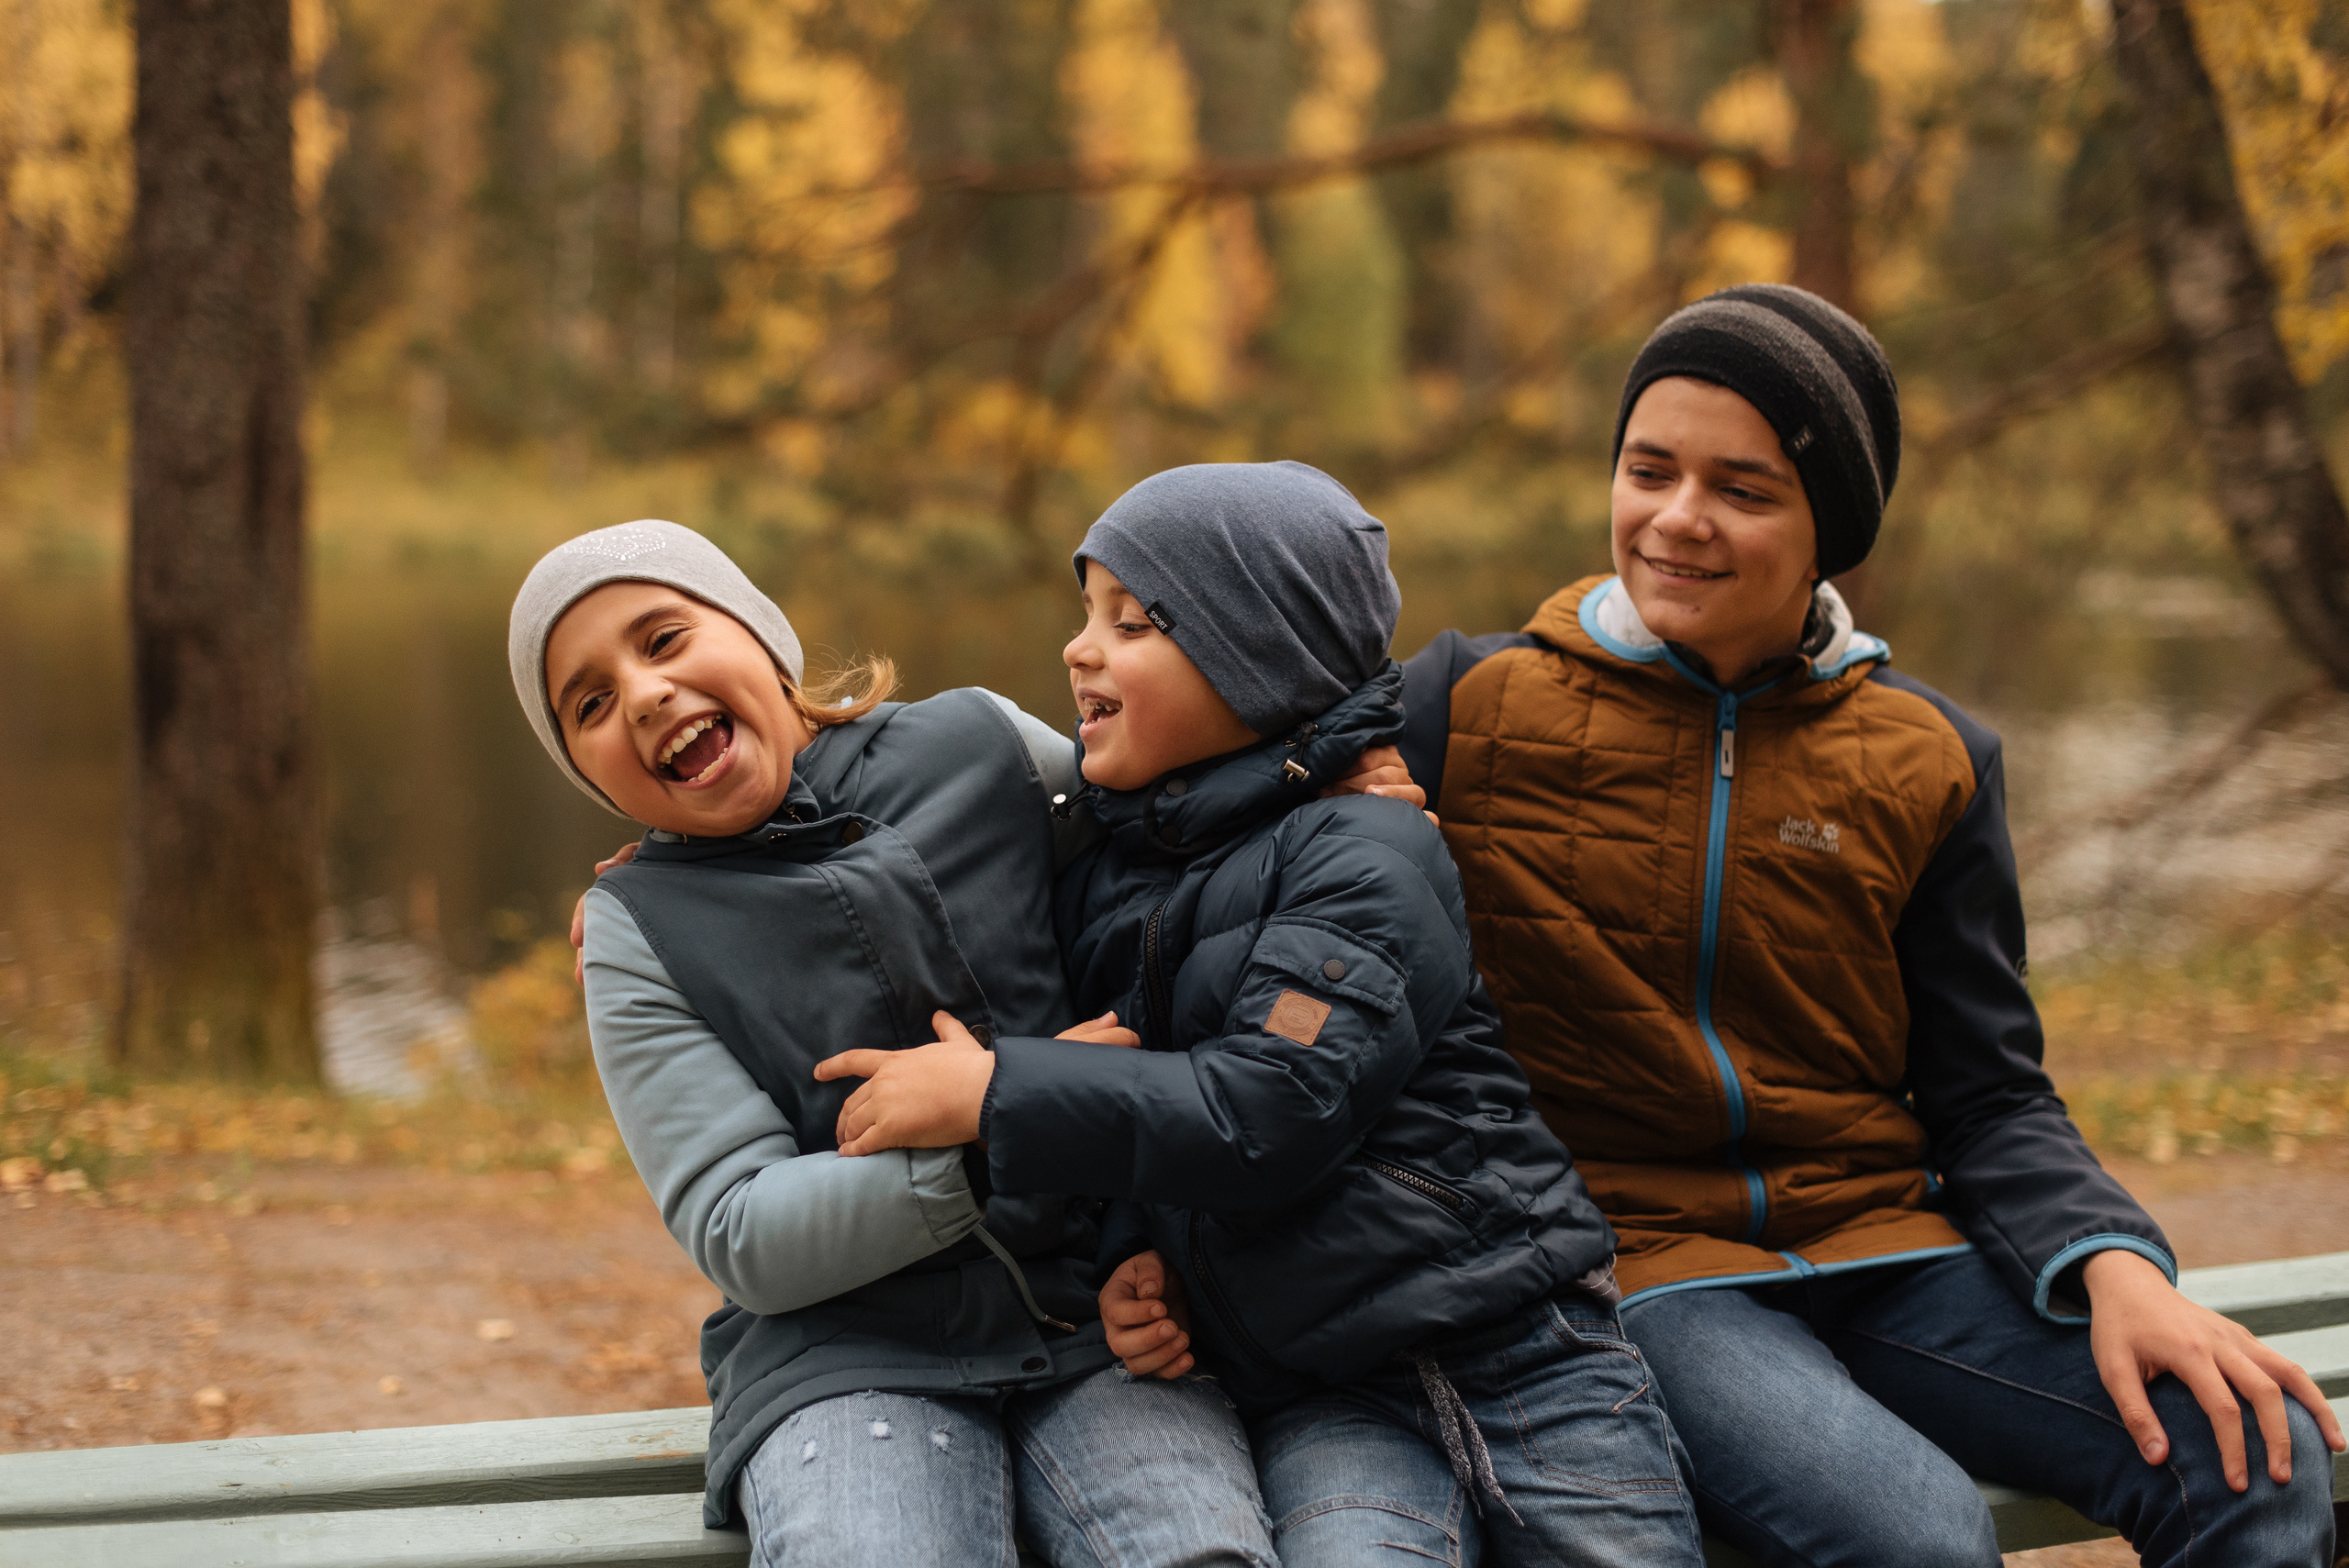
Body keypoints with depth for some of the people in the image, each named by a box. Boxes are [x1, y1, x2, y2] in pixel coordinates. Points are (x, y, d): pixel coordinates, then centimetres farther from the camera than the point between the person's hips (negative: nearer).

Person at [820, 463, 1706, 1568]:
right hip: (1319, 1397, 3)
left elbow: (1280, 1109, -18)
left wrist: (994, 1095, -16)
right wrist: (1132, 1261, 5)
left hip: (1517, 1349, -3)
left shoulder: (1366, 849, -6)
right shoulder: (1099, 884, 14)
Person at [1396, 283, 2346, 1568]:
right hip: (1634, 1266, -3)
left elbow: (1989, 1099, 9)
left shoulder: (1924, 761, 9)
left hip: (1882, 1254, 3)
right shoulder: (1472, 707, 2)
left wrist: (2114, 1267, -11)